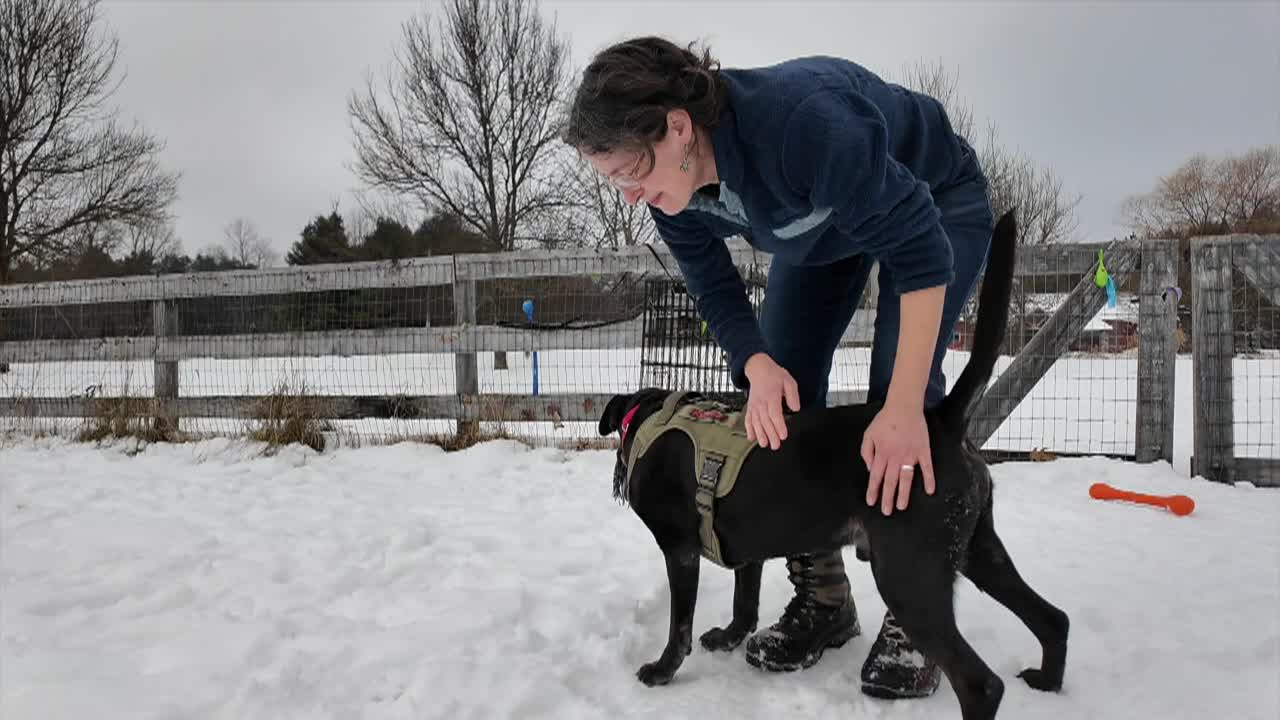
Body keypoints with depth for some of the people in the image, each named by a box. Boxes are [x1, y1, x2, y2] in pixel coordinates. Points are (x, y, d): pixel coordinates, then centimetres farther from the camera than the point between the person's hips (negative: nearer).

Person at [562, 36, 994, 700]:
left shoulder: (801, 118, -43)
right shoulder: (674, 187, -22)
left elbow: (920, 250, -38)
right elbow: (716, 292, -12)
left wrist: (904, 409, -43)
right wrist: (758, 367, -33)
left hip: (935, 204, -5)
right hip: (822, 225, 6)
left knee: (899, 393, -21)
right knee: (782, 394, -7)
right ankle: (822, 596, 6)